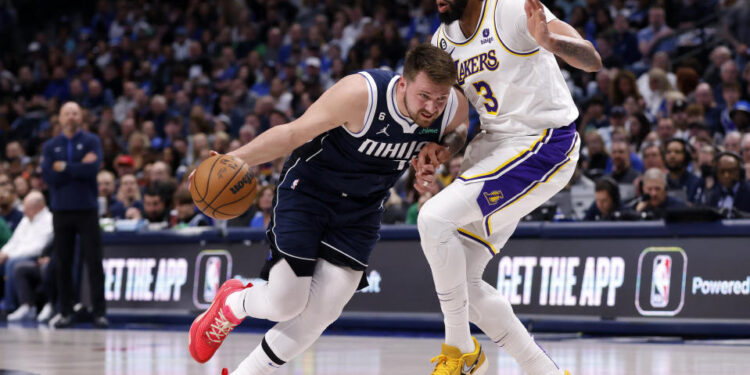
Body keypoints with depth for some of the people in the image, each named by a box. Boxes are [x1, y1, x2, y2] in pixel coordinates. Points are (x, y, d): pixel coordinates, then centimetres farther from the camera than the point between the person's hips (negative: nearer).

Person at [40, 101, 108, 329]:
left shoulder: (91, 141, 3)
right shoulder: (50, 146, 9)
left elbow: (92, 169, -14)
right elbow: (47, 175, -7)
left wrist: (64, 167, -9)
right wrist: (78, 168, -10)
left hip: (87, 209, -2)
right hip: (61, 210, 2)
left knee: (94, 262, -5)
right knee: (63, 264, 4)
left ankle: (99, 312, -3)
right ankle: (65, 312, 11)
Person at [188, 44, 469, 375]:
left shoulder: (456, 109, -17)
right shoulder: (360, 94, -31)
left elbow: (454, 136, 8)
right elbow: (294, 133, -21)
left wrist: (437, 155, -15)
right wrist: (234, 160, -23)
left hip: (361, 208, 4)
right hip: (308, 189, -4)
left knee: (321, 311, -6)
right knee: (285, 304, -9)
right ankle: (231, 304, 28)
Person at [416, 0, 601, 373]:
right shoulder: (444, 39, 7)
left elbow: (592, 62, -27)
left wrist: (550, 41, -48)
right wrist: (430, 148, -1)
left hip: (544, 145, -9)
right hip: (494, 145, 9)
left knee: (435, 218, -22)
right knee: (462, 281, 5)